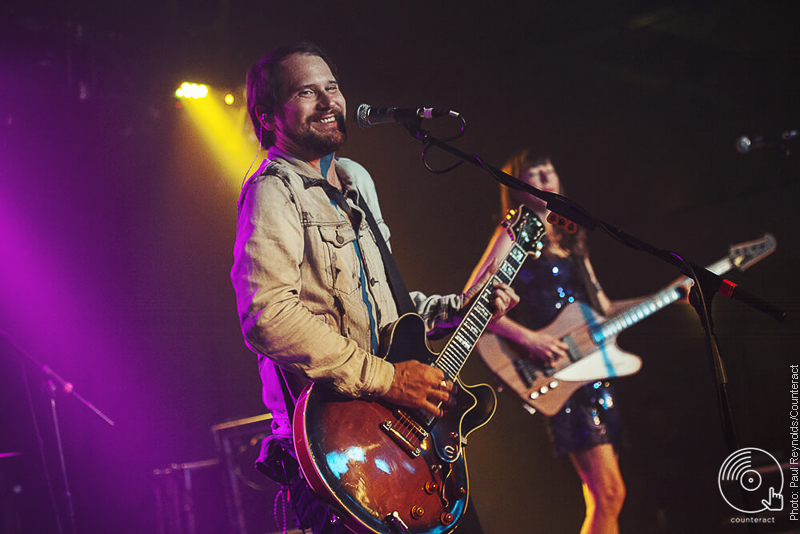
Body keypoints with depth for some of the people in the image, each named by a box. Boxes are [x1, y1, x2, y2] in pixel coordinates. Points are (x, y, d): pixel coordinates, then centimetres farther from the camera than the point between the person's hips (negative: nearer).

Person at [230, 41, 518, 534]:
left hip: (393, 428, 9)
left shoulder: (357, 180, 19)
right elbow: (268, 316, -25)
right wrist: (386, 379, -23)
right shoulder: (273, 193, -10)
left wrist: (455, 309, 16)